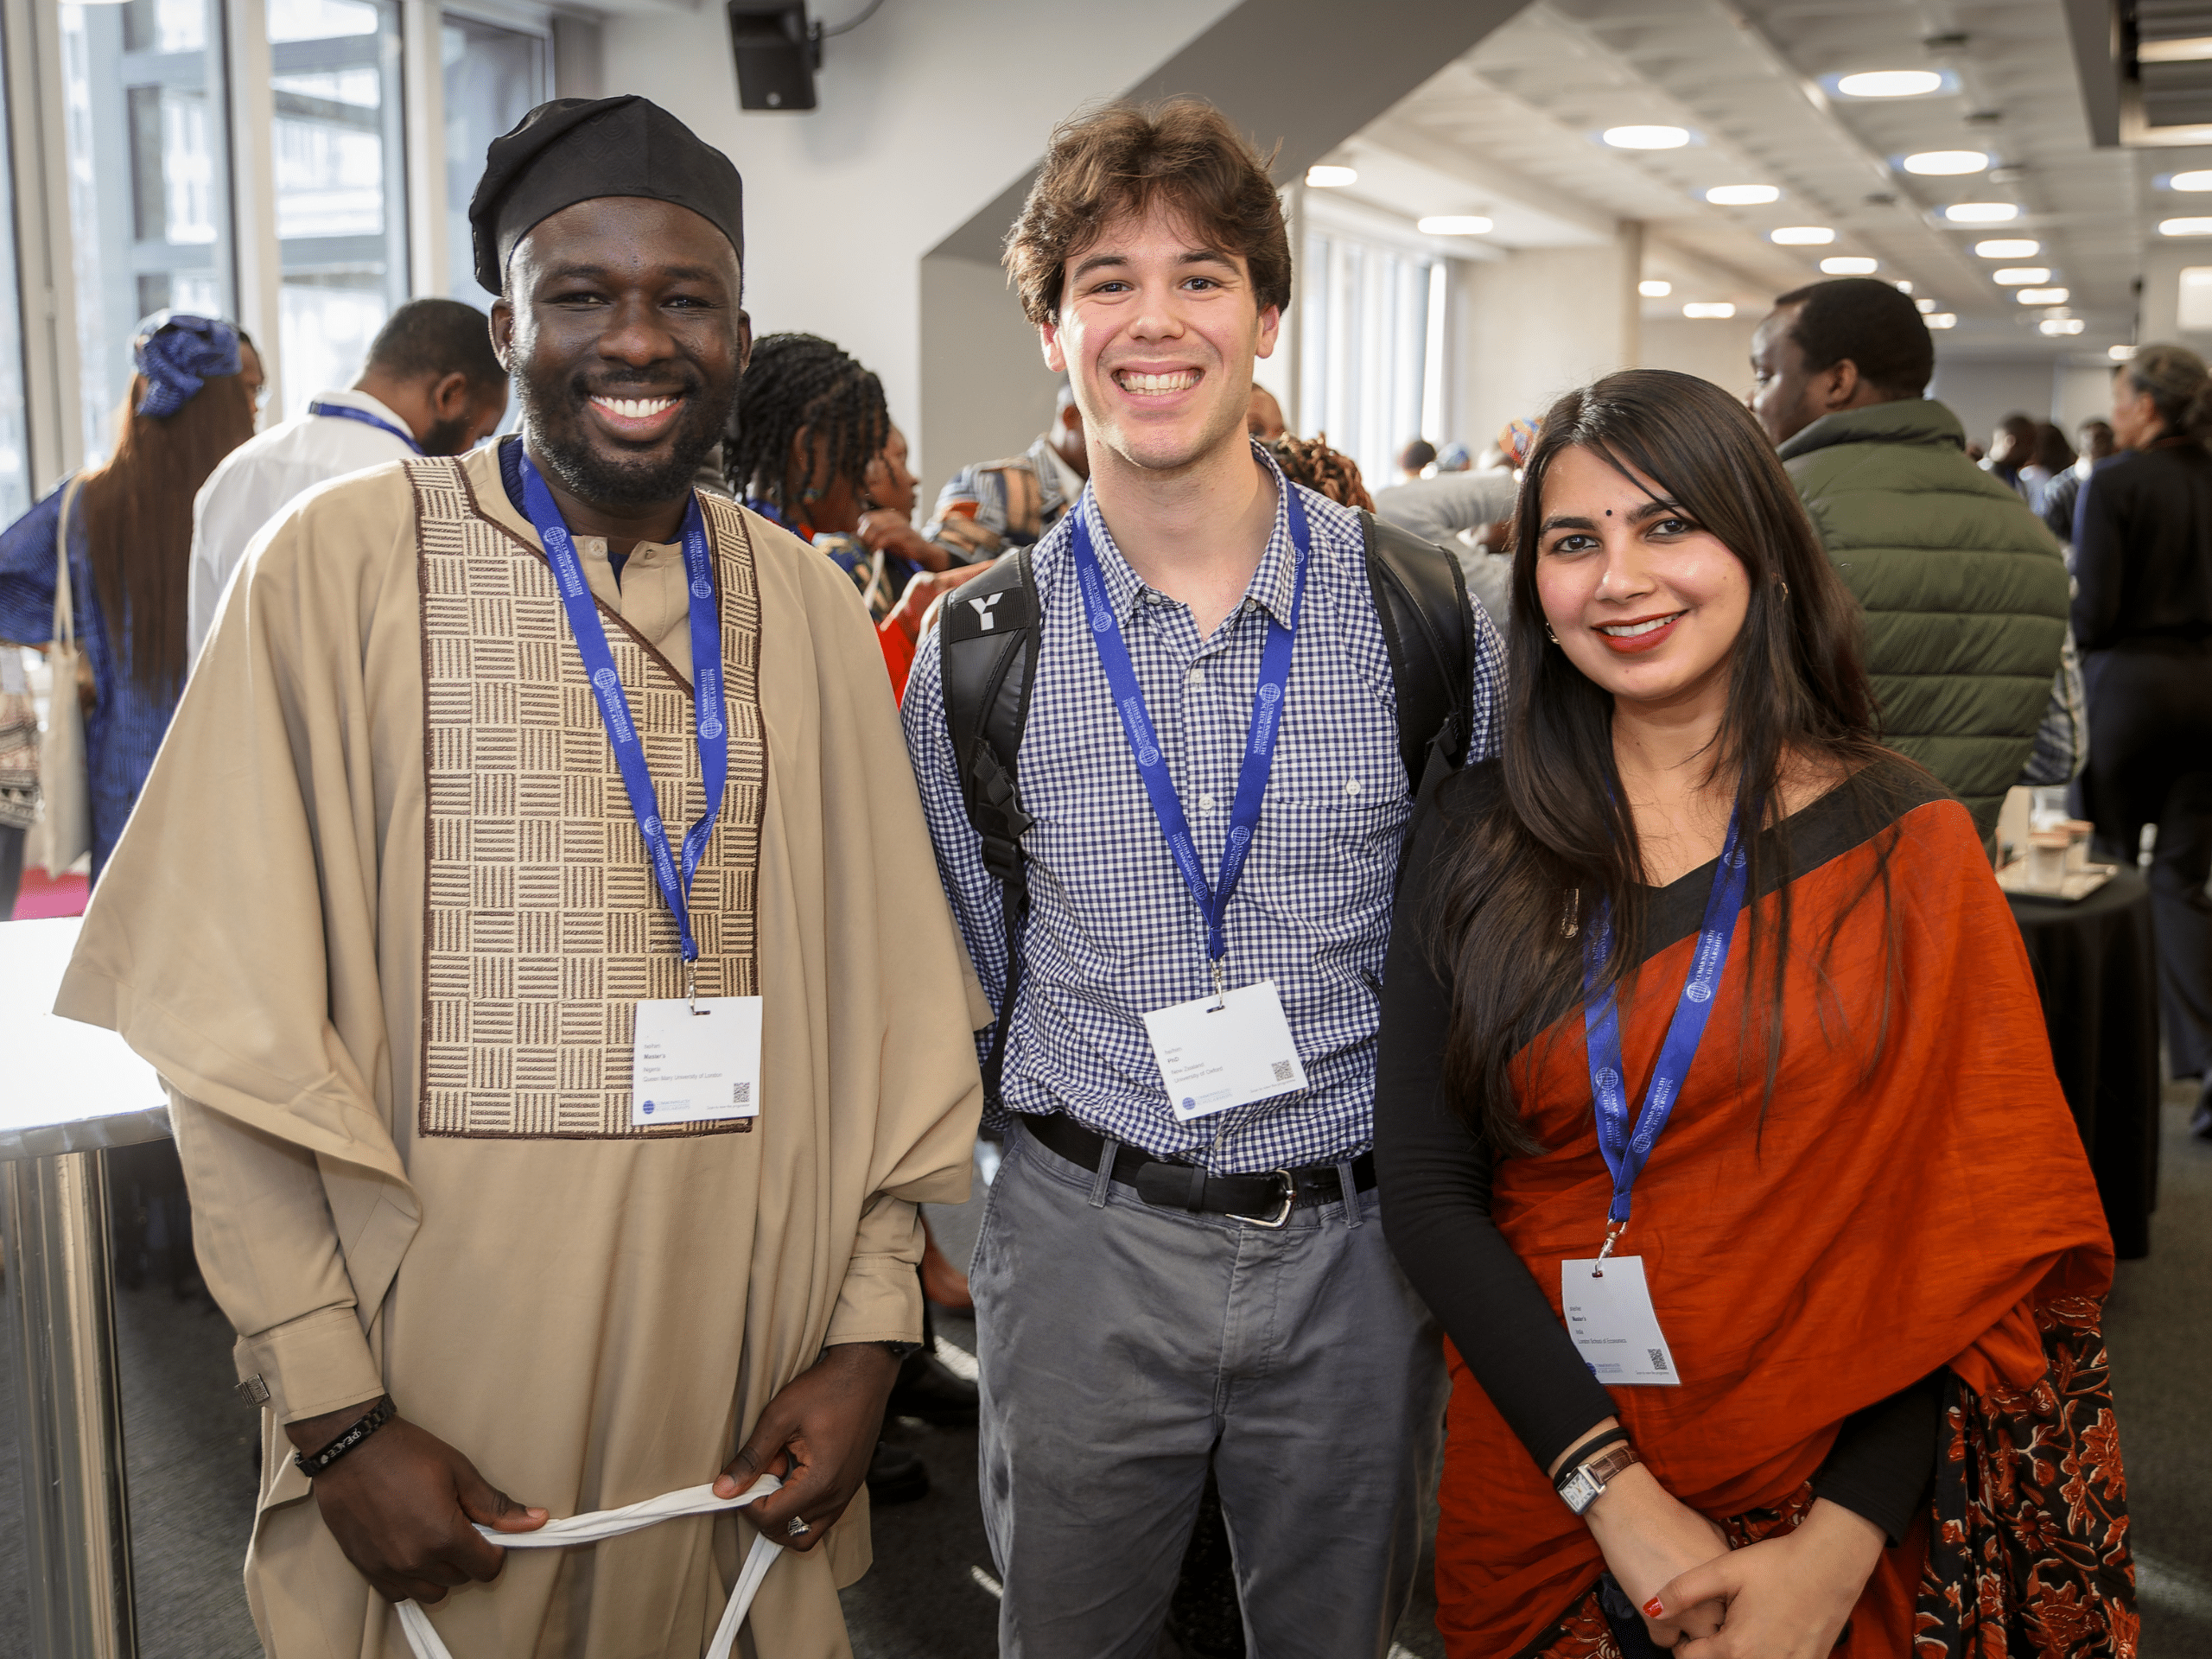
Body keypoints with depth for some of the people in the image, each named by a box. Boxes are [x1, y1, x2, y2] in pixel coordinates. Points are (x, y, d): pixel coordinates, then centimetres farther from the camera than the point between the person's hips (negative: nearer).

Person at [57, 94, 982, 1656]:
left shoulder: (809, 609, 4)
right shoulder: (343, 561, -6)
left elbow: (890, 994, 5)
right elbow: (237, 1022, -7)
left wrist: (871, 1334, -1)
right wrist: (335, 1417, -10)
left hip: (743, 1365, 3)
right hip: (446, 1358, -2)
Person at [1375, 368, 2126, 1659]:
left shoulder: (1905, 844, -6)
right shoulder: (1478, 839, -3)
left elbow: (1973, 1236, -8)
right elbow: (1428, 1191, -7)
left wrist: (1837, 1547, -17)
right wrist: (1615, 1492, -16)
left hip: (1836, 1493, -1)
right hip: (1544, 1491, 1)